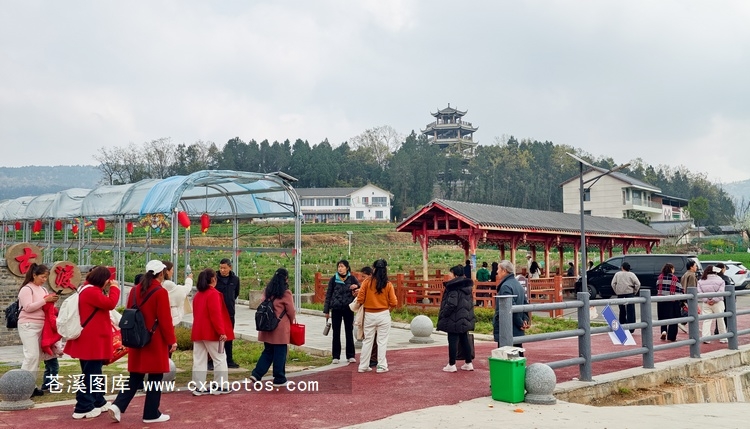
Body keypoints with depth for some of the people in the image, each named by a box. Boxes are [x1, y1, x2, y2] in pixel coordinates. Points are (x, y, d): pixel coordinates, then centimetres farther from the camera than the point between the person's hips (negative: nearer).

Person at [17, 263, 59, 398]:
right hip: (28, 326, -7)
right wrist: (46, 300, -19)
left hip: (41, 325, 7)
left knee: (37, 356, 5)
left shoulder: (43, 289, 13)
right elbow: (28, 307, -18)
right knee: (31, 355, -13)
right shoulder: (26, 289, -8)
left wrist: (52, 301, -1)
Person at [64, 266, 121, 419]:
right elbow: (110, 303, -22)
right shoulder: (91, 291, -18)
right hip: (92, 340, -11)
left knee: (94, 372, 19)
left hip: (91, 339, 11)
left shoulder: (89, 290, 16)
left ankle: (98, 402, 29)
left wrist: (108, 289, 10)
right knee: (90, 374, -6)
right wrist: (114, 288, -12)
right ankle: (82, 408, -2)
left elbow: (102, 303, 20)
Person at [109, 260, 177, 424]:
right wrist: (172, 341, -7)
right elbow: (165, 320, -15)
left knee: (136, 377, 14)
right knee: (155, 378, 4)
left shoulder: (135, 290, 6)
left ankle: (118, 405, 1)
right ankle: (151, 414, 10)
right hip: (155, 342, -6)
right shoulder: (161, 292, -14)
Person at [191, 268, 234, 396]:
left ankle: (199, 387, 8)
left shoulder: (198, 295, 13)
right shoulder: (213, 293, -13)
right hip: (211, 333, -8)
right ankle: (220, 387, 6)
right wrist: (222, 332, -18)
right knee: (220, 359, 3)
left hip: (198, 332, 8)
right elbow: (216, 315, -20)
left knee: (199, 360, 7)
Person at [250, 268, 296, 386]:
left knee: (268, 351, 16)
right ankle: (279, 379, 12)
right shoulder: (286, 293, -11)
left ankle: (257, 374, 6)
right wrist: (292, 321, 14)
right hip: (280, 328, -6)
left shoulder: (267, 291, 6)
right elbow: (291, 312, -5)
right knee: (280, 353, 5)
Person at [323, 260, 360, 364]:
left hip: (348, 309, 0)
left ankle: (350, 356, 15)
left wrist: (356, 287, -18)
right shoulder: (333, 279, 0)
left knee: (349, 332, 6)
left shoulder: (352, 279, 1)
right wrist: (326, 310, 1)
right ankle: (336, 356, 11)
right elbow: (328, 295, 4)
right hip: (336, 309, 0)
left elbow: (361, 290, 6)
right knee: (336, 333, 5)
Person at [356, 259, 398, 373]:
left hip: (369, 315, 1)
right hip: (383, 315, -1)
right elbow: (393, 303, -6)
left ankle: (363, 366, 17)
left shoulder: (367, 282, -7)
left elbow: (360, 299, -8)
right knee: (382, 341, 7)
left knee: (367, 341, 11)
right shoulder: (388, 285, -6)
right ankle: (381, 366, 9)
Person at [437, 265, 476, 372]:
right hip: (466, 319, 9)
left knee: (453, 341, 0)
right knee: (464, 340, 15)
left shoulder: (454, 288, -19)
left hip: (454, 320, -8)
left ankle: (451, 365, 6)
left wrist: (442, 315, -12)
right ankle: (468, 363, 20)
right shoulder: (467, 286, 9)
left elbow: (451, 304, -24)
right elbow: (471, 302, 17)